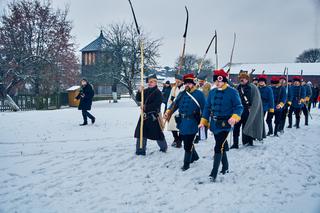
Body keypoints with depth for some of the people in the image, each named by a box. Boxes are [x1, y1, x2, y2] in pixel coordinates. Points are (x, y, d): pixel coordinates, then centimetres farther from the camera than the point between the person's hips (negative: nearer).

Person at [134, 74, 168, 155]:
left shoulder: (158, 93, -8)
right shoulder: (145, 91, 11)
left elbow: (156, 105, -17)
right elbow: (138, 99, 7)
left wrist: (146, 107, -20)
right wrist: (140, 91, -10)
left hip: (153, 116, -6)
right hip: (145, 115, 6)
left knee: (157, 133, 4)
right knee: (141, 132, 2)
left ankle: (164, 147, 28)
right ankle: (140, 149, 9)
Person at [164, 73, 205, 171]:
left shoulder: (199, 94, -6)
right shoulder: (182, 94, 12)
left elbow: (204, 108, -4)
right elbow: (174, 104, 11)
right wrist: (168, 112, -5)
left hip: (192, 122, -6)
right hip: (182, 122, 6)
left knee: (188, 143, -2)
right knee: (186, 141, 17)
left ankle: (186, 163, 11)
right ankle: (194, 156, 40)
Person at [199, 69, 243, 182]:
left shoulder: (232, 92, -10)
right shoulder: (212, 92, 7)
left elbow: (238, 107, -11)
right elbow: (207, 107, 12)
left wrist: (235, 117, -29)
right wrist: (203, 121, 6)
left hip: (225, 124, -6)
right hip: (214, 124, 6)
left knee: (219, 147, -11)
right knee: (222, 146, 18)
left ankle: (214, 173, -9)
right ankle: (225, 167, 36)